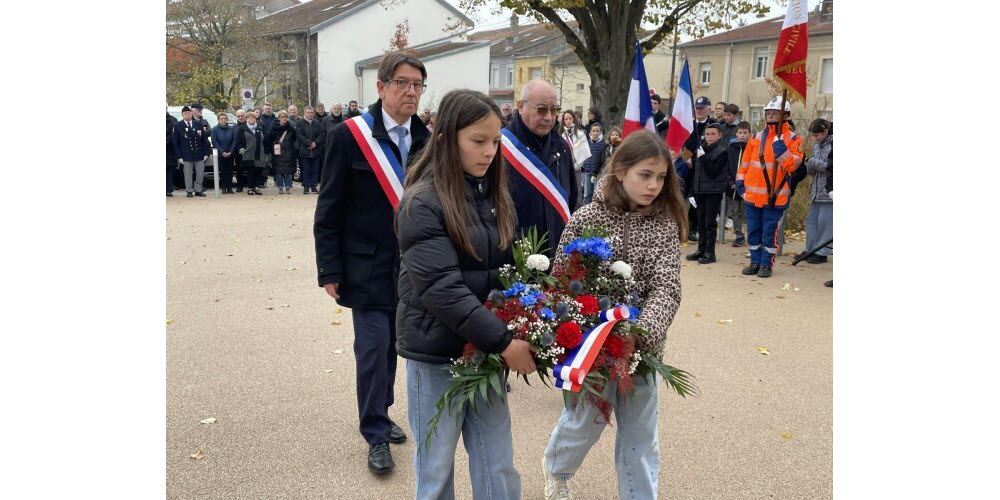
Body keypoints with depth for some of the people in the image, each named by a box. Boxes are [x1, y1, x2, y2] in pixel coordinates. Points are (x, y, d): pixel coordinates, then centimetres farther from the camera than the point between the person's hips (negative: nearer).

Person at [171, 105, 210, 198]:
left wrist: (206, 153, 0)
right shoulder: (178, 126, 0)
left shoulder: (198, 124, 5)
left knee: (200, 174, 5)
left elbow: (204, 139, 6)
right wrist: (179, 156, -7)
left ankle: (198, 190, 16)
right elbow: (175, 142, 0)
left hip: (199, 154, 2)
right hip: (186, 155, -2)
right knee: (188, 174, 2)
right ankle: (189, 191, 11)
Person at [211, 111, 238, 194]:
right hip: (220, 155, -1)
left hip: (230, 154, 1)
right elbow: (214, 142, -5)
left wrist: (230, 152, -10)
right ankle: (223, 188, 5)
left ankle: (229, 188, 6)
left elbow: (234, 140, 1)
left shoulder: (232, 128, 3)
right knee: (222, 171, -1)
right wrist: (222, 152, -13)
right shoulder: (215, 129, -1)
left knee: (230, 171, 1)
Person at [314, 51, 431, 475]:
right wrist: (329, 270, -10)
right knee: (373, 348, -1)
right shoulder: (349, 136, -8)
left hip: (411, 266, 4)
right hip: (367, 267, -3)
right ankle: (376, 436, 13)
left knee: (391, 345, 14)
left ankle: (379, 414, 34)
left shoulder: (427, 139, 1)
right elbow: (329, 209, -7)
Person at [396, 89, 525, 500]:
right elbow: (440, 289, -21)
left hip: (486, 349, 5)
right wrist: (503, 341, -23)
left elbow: (508, 266, 10)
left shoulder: (493, 193, 5)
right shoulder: (423, 203, -14)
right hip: (436, 352, -5)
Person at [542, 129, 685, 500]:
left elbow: (667, 288, -15)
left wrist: (641, 332, -31)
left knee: (640, 434, 10)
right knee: (587, 418, 15)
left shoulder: (664, 224, -5)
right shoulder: (586, 220, -10)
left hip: (641, 344, 2)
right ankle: (556, 466, 46)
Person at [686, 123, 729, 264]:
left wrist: (703, 158, -20)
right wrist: (693, 190, 13)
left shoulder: (722, 151, -7)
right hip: (700, 190, 6)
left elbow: (713, 172, -15)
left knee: (710, 222, -3)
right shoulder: (702, 148, 11)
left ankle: (710, 252, 3)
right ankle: (701, 250, 19)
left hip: (714, 192, -6)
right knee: (701, 222, 11)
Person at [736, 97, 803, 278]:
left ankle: (767, 264, 12)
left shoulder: (793, 139, -2)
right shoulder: (757, 137, 11)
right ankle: (755, 262, 21)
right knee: (753, 230, 10)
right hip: (752, 193, 4)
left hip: (775, 195, -4)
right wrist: (740, 182, 7)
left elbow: (792, 165, -13)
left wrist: (781, 149, -25)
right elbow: (745, 162, 14)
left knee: (769, 231, 1)